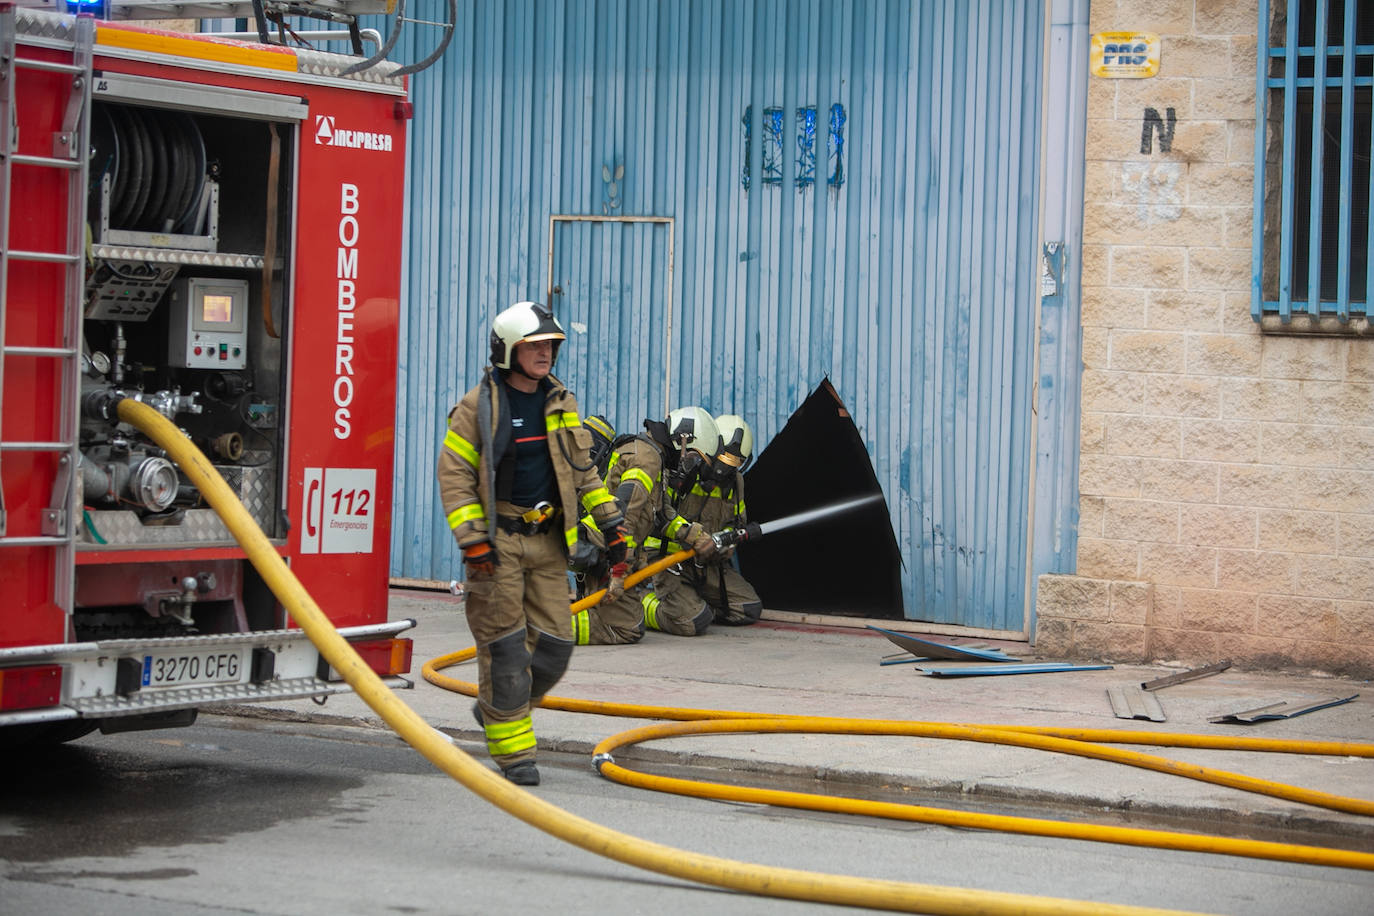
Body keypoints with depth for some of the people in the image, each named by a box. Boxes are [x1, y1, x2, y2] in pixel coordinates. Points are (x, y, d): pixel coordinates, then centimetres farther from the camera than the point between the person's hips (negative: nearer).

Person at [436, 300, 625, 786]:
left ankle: (495, 707, 26)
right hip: (497, 542, -5)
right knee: (505, 646, -5)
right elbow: (454, 475, -9)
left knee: (554, 644, 3)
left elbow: (581, 470, 19)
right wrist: (473, 541, -16)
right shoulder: (479, 406, -7)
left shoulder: (560, 404, 11)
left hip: (547, 544, 6)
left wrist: (609, 522, 12)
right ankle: (513, 750, 1)